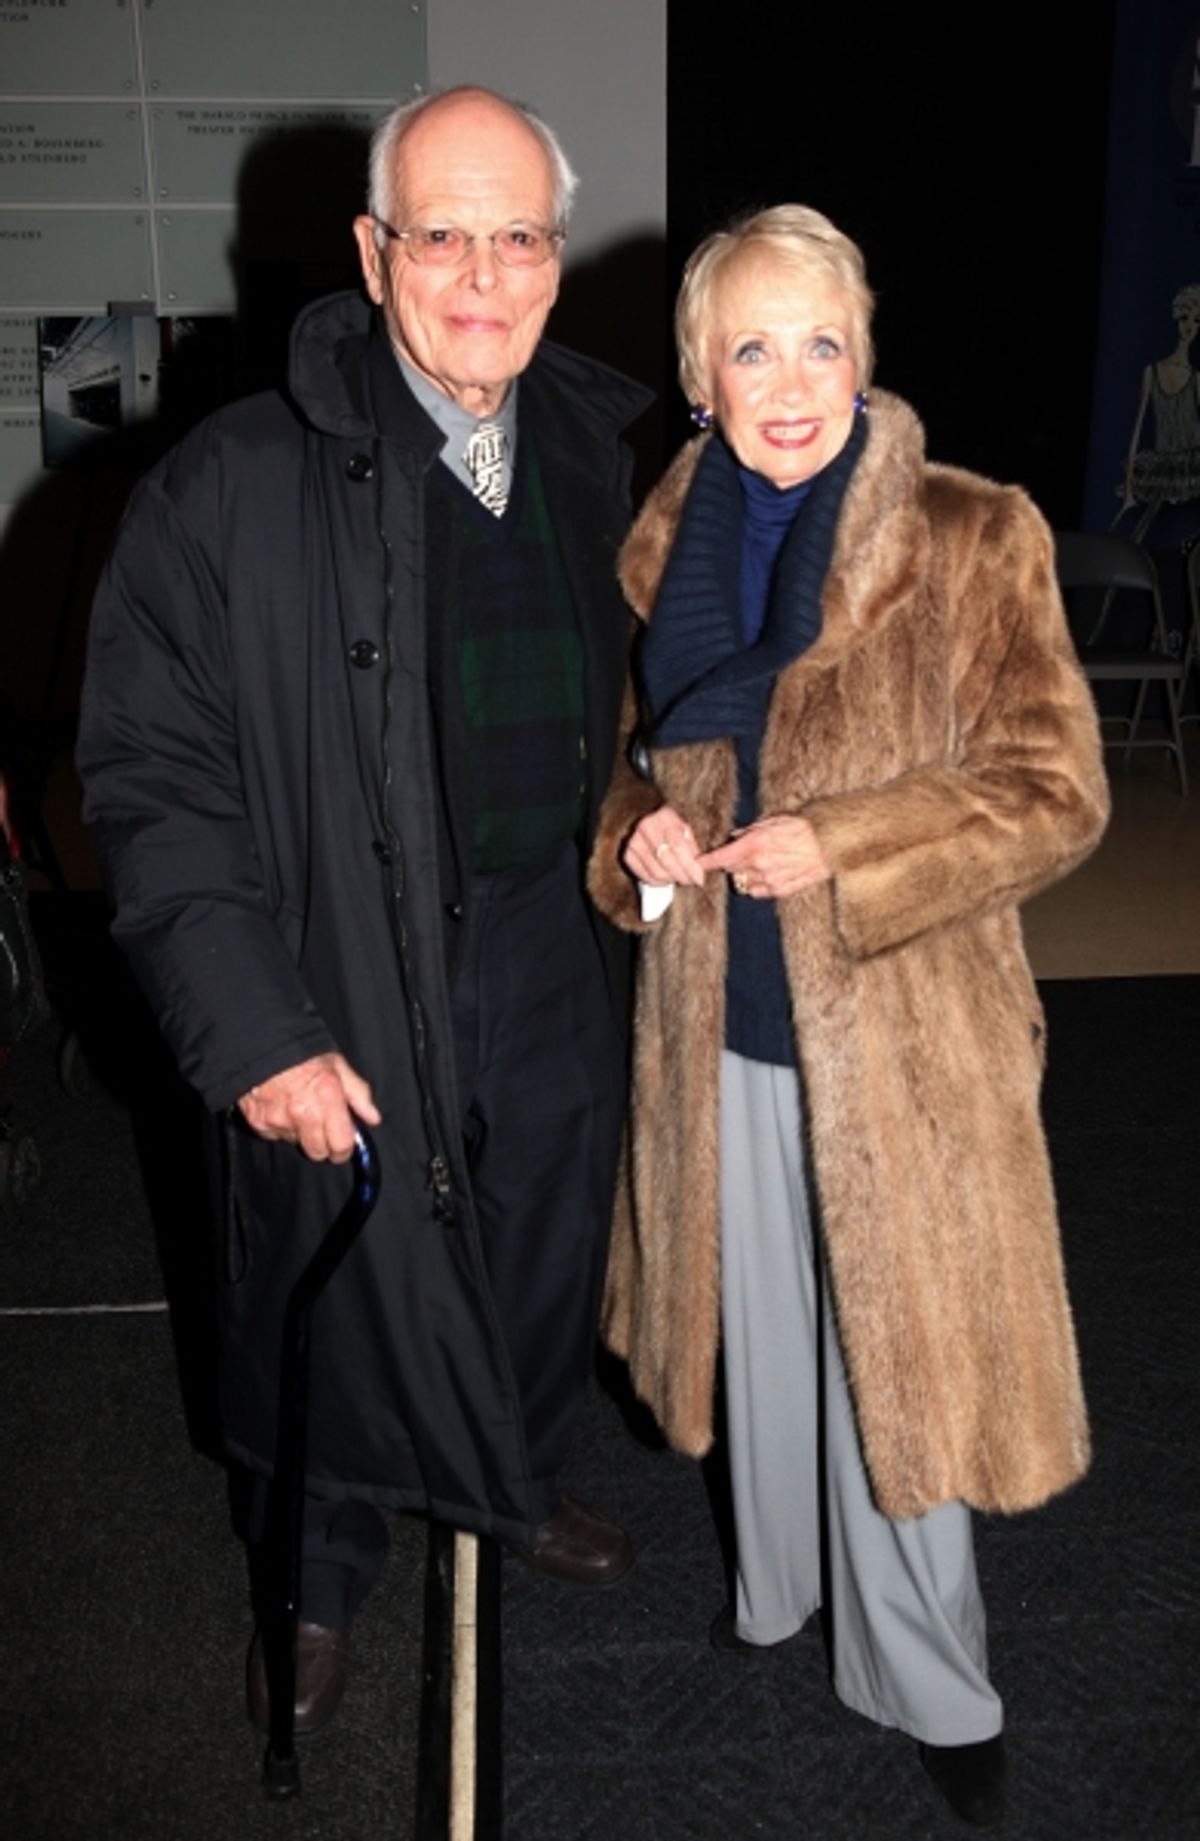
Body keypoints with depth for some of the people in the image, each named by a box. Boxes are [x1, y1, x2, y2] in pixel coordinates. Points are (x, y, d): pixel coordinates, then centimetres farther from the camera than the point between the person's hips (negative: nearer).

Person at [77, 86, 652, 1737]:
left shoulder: (593, 460, 1)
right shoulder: (238, 485, -15)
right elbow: (152, 776, -15)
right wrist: (253, 1031, -18)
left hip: (553, 963, 5)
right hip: (352, 992, -4)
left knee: (548, 1248, 22)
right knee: (345, 1279, 14)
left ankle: (521, 1478, 53)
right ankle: (320, 1581, 43)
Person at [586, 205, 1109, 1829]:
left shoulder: (975, 542, -11)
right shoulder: (666, 545, 3)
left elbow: (1056, 791, -11)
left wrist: (839, 847, -21)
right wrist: (639, 832, -8)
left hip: (902, 1033, -4)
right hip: (724, 1028, 4)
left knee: (898, 1358, 10)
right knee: (765, 1332, 21)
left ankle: (929, 1683, 34)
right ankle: (777, 1584, 48)